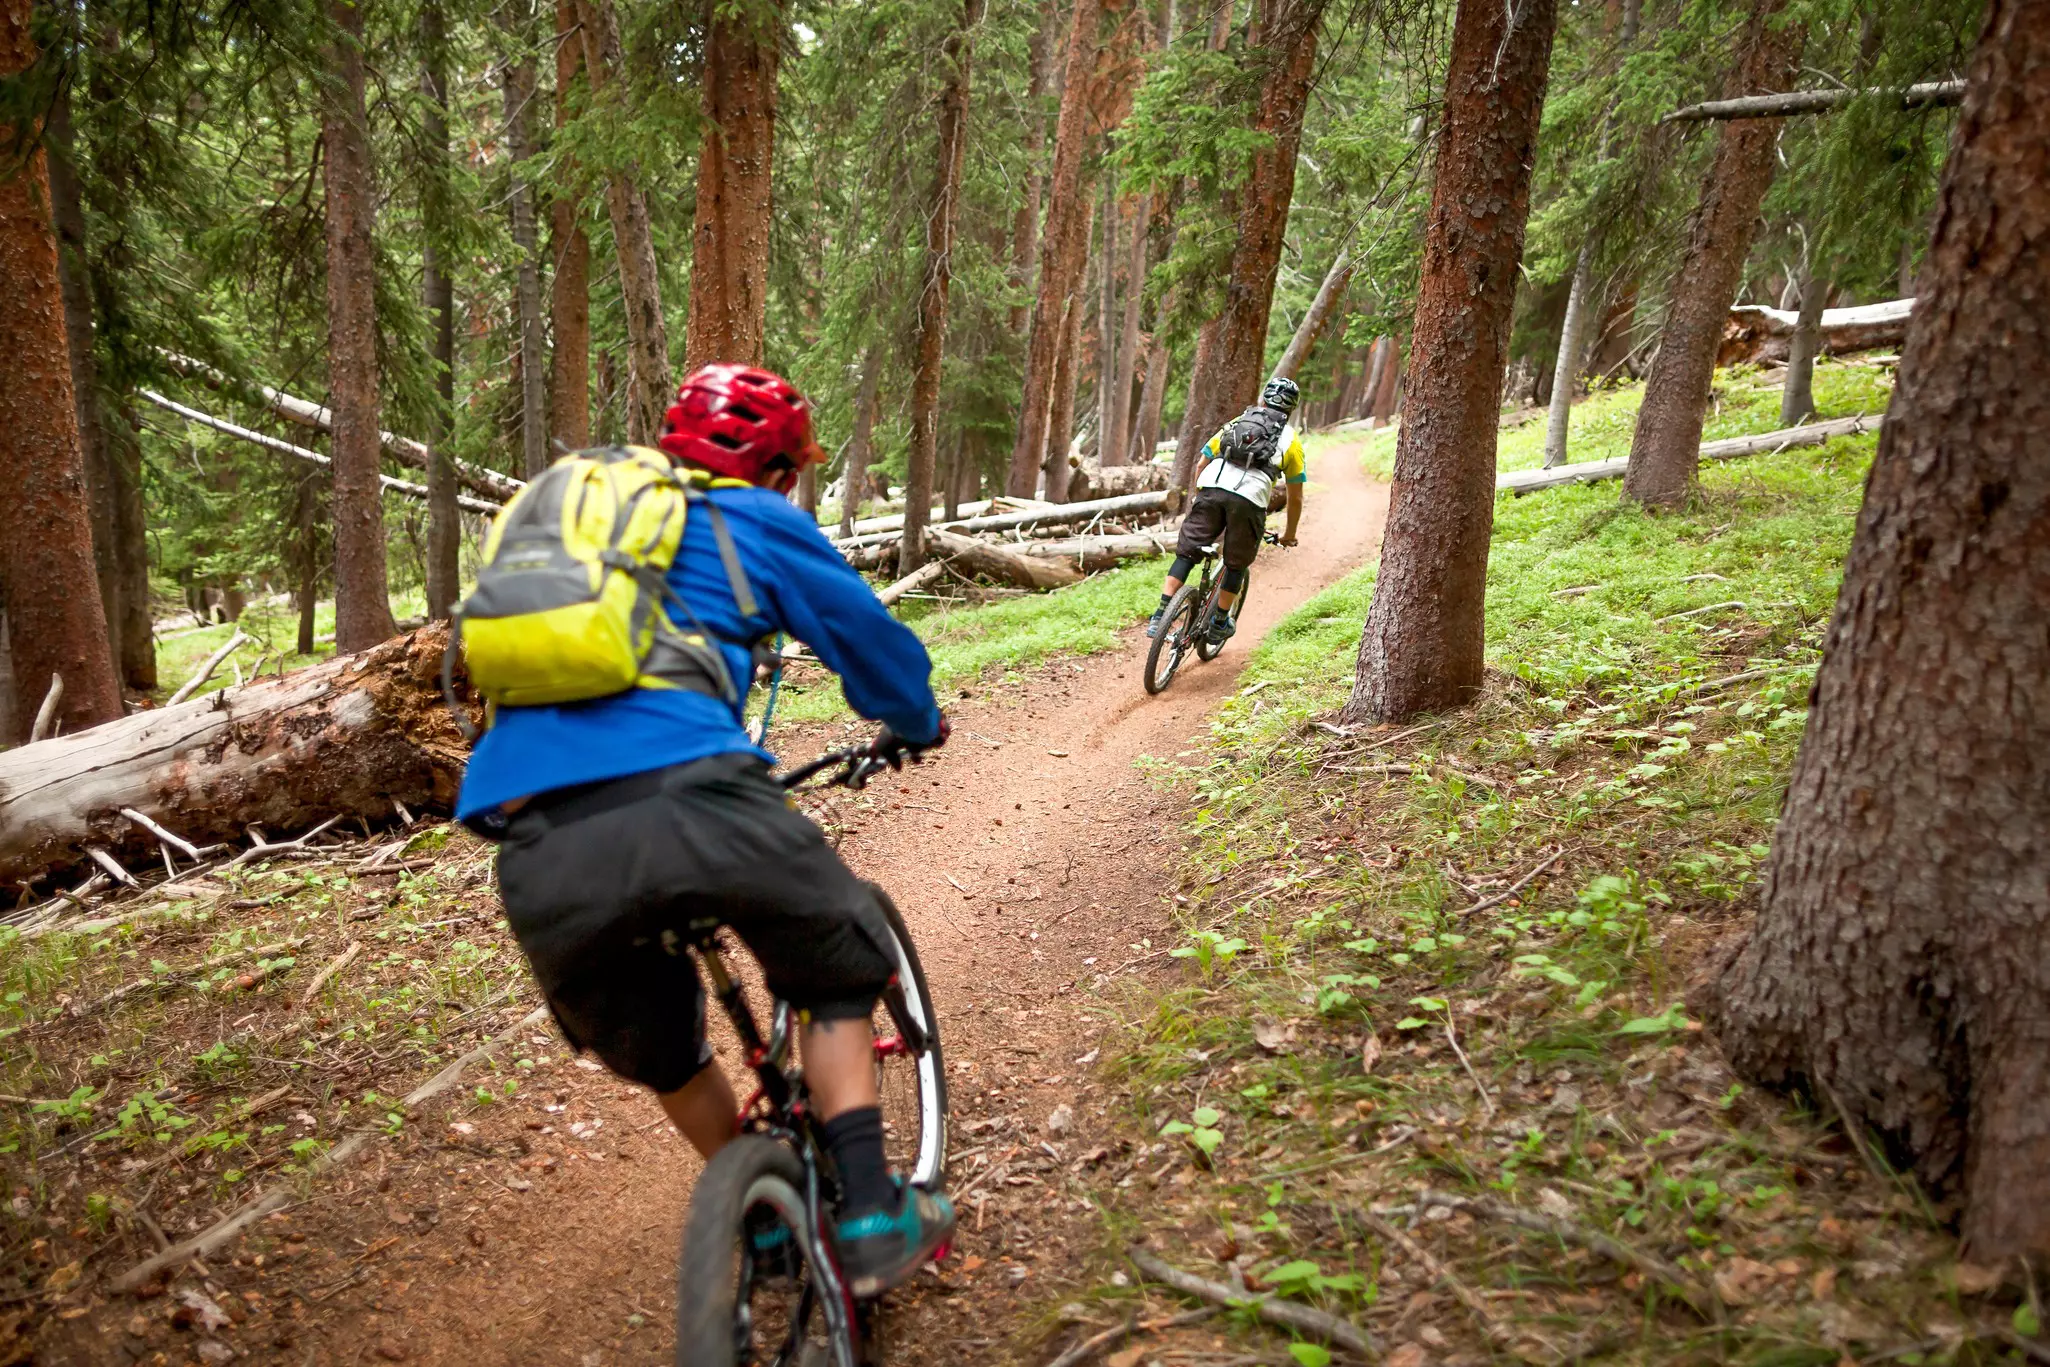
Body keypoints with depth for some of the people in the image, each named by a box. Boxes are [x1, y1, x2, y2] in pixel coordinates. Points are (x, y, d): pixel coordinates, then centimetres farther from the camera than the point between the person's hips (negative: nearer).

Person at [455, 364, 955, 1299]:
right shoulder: (756, 521, 18)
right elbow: (868, 640, 23)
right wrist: (918, 725, 45)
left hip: (537, 856, 5)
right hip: (682, 795, -5)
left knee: (656, 1046, 30)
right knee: (836, 975, 22)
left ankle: (769, 1220, 43)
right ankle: (870, 1219, 17)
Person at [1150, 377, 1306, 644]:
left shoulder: (1235, 422, 29)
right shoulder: (1291, 439, 23)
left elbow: (1201, 465, 30)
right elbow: (1295, 497, 25)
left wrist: (1197, 500, 44)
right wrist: (1289, 534, 38)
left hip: (1212, 487, 2)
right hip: (1249, 500, -2)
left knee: (1186, 553, 11)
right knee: (1236, 565, 19)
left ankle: (1160, 616, 0)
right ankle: (1219, 625, 27)